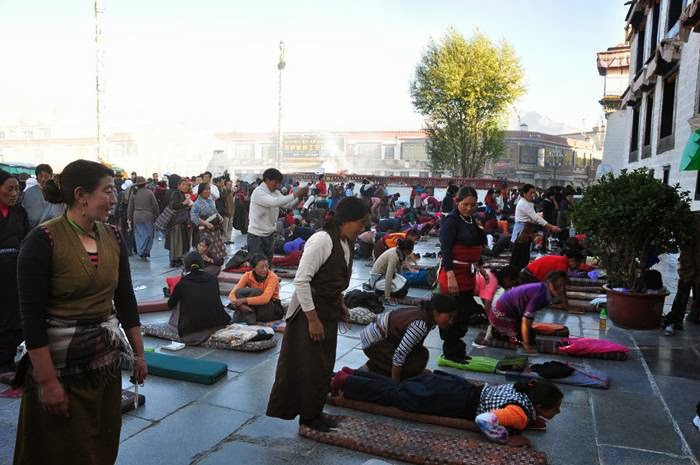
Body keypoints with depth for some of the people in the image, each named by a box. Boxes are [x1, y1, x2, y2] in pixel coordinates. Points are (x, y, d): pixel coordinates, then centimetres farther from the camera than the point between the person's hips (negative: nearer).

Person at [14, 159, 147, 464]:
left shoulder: (113, 237, 1)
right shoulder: (43, 241, -16)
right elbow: (32, 316, -16)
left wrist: (138, 353, 9)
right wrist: (47, 380, -17)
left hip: (106, 358, 5)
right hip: (61, 361, -5)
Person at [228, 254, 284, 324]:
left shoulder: (272, 277, -20)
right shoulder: (248, 275, -9)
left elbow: (265, 299, -34)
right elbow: (232, 294, -15)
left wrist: (244, 300, -35)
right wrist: (240, 304, -35)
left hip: (273, 310, -4)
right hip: (254, 309, 4)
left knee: (256, 292, -29)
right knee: (239, 292, -19)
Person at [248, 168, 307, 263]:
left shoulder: (275, 192, 7)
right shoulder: (258, 192, -18)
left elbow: (288, 205, 5)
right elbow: (275, 202, -33)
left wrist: (299, 197, -14)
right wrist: (296, 194, -30)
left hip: (270, 235, 7)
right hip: (256, 235, -7)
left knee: (268, 263, 10)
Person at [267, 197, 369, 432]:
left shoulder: (346, 242, 4)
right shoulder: (322, 240, -24)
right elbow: (301, 280, -24)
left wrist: (340, 304, 8)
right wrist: (312, 319, -22)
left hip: (329, 313, 9)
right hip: (309, 311, -9)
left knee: (324, 366, 17)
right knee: (312, 366, 3)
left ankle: (314, 412, 34)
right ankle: (309, 416, 23)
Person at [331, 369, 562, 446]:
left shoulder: (527, 390, 3)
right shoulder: (523, 413, -23)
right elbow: (484, 420, -38)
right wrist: (507, 439, -23)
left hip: (461, 387, 7)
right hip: (456, 400, -7)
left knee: (396, 388, 14)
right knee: (395, 395, 2)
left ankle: (350, 374, 21)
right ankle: (344, 381, 8)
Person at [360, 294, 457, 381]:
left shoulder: (426, 313, -4)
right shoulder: (420, 325, -31)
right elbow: (399, 355, -32)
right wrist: (395, 384, -21)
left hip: (386, 337, 9)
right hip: (373, 341, -9)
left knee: (421, 354, 7)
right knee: (412, 364, -17)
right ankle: (372, 368, 2)